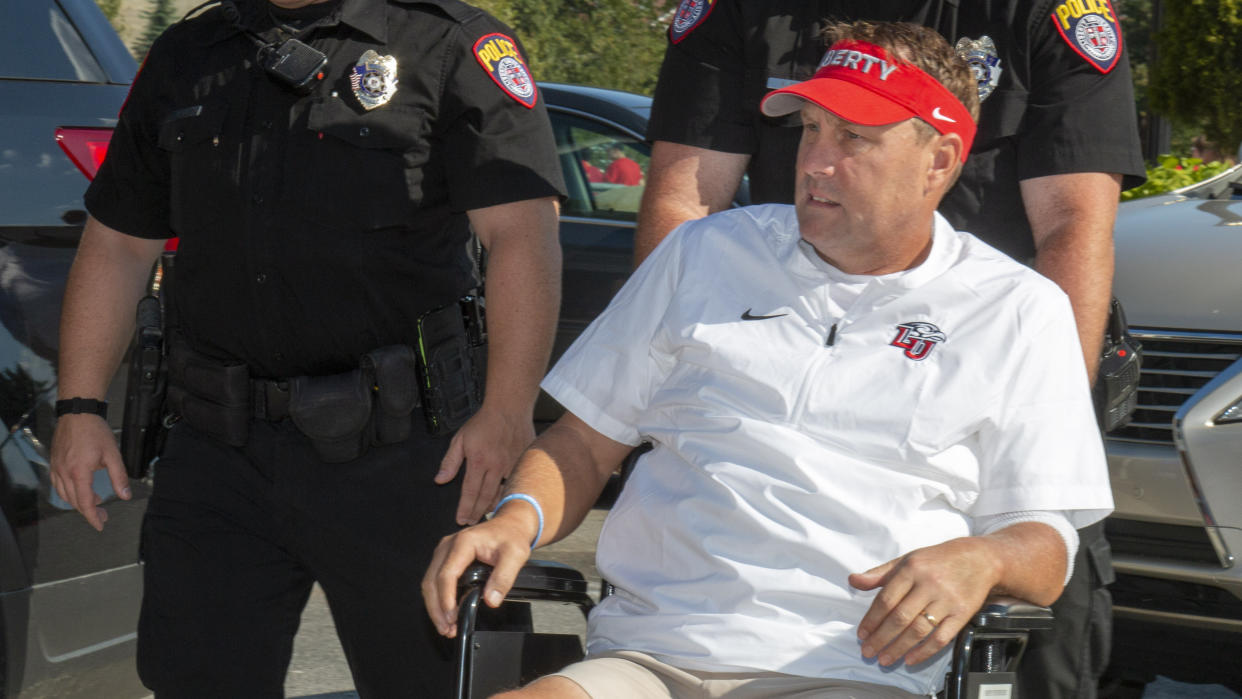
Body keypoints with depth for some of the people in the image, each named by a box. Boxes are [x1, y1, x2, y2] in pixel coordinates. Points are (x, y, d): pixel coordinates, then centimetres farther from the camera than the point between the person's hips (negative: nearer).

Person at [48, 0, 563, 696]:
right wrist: (81, 405, 11)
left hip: (394, 457, -4)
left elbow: (524, 234, -12)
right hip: (216, 453, 4)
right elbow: (118, 244, 20)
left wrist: (507, 413, -22)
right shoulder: (185, 59, 15)